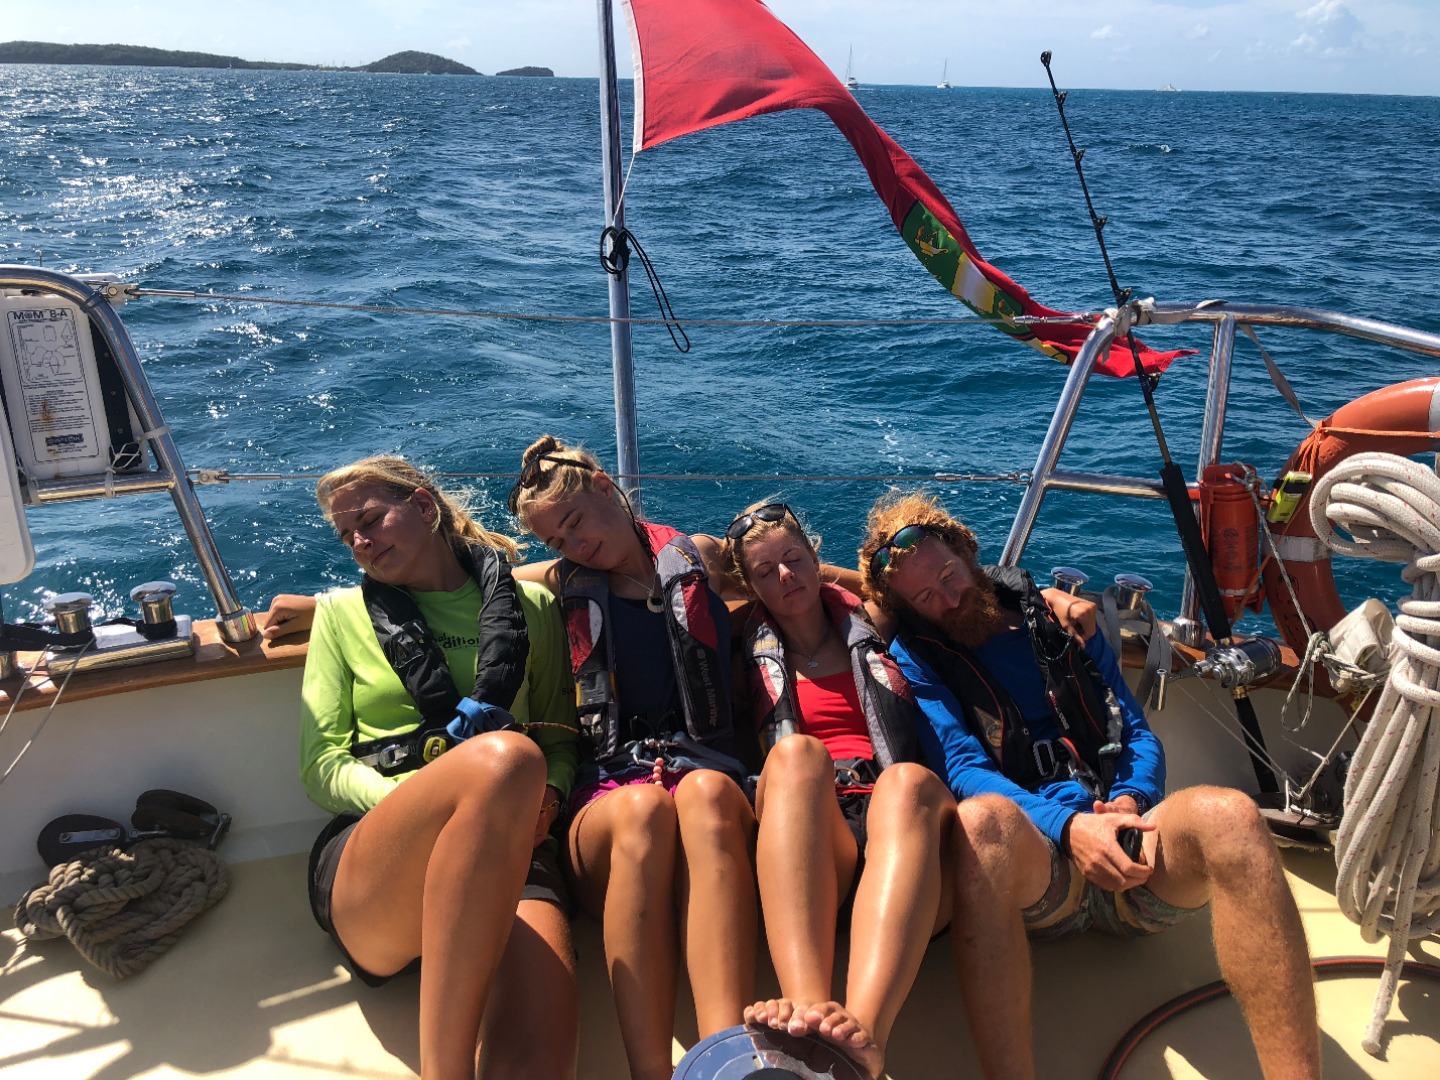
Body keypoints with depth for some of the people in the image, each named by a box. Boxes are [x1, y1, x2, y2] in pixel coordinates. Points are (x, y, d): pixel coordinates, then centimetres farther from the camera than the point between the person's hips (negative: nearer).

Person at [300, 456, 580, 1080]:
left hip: (509, 855, 0)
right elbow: (321, 767, 12)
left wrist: (544, 793, -2)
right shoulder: (344, 613, 20)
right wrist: (409, 797, -10)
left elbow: (562, 738, 23)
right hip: (368, 855, 1)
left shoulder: (528, 605, 20)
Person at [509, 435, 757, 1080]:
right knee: (642, 808, -36)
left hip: (706, 770, 0)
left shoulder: (698, 560, 19)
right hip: (607, 794, 1)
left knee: (708, 793, -37)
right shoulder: (567, 583, 22)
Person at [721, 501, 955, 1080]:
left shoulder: (872, 628, 26)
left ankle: (864, 1032, -58)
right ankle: (808, 1007, -55)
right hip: (811, 843, 0)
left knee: (908, 781, -33)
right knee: (796, 751, -32)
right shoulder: (753, 655, 24)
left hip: (900, 820, 1)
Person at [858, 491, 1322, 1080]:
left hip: (1126, 853, 3)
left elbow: (1138, 732, 17)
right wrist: (1068, 825, -20)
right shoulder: (916, 657, 11)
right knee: (984, 819, -39)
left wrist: (1130, 801, -7)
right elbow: (964, 769, -3)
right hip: (1033, 862, -3)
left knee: (1227, 814, -30)